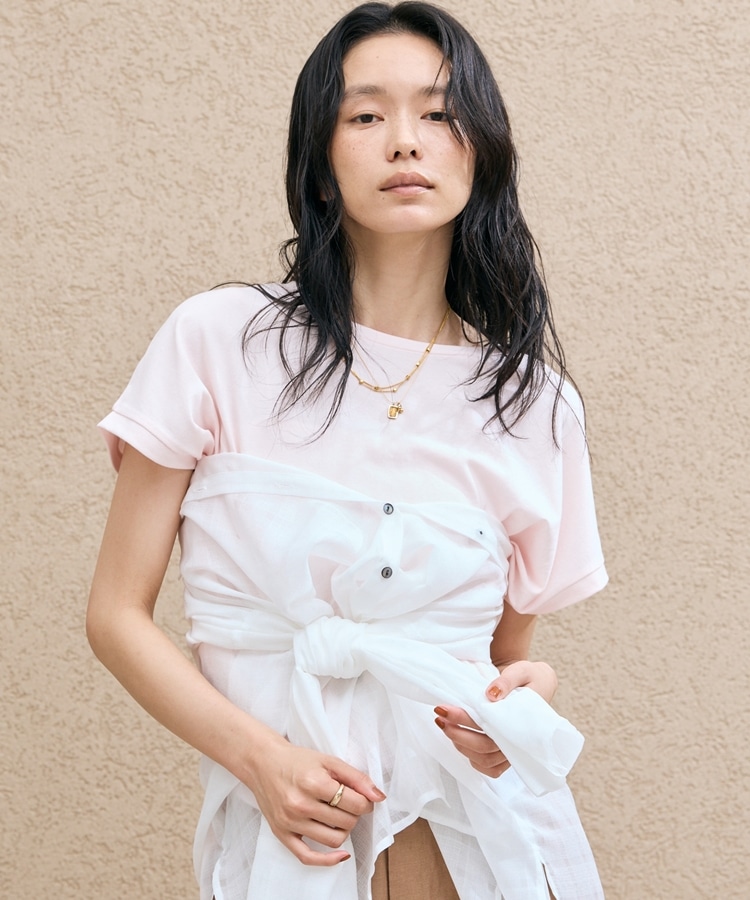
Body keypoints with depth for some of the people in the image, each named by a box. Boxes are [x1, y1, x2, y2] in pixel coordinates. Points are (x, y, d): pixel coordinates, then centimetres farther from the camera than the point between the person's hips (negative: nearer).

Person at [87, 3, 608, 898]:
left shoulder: (535, 401, 0)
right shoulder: (217, 341, -6)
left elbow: (509, 647, 11)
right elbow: (117, 614, -3)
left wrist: (523, 698, -11)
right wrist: (260, 756, -16)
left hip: (481, 820, 2)